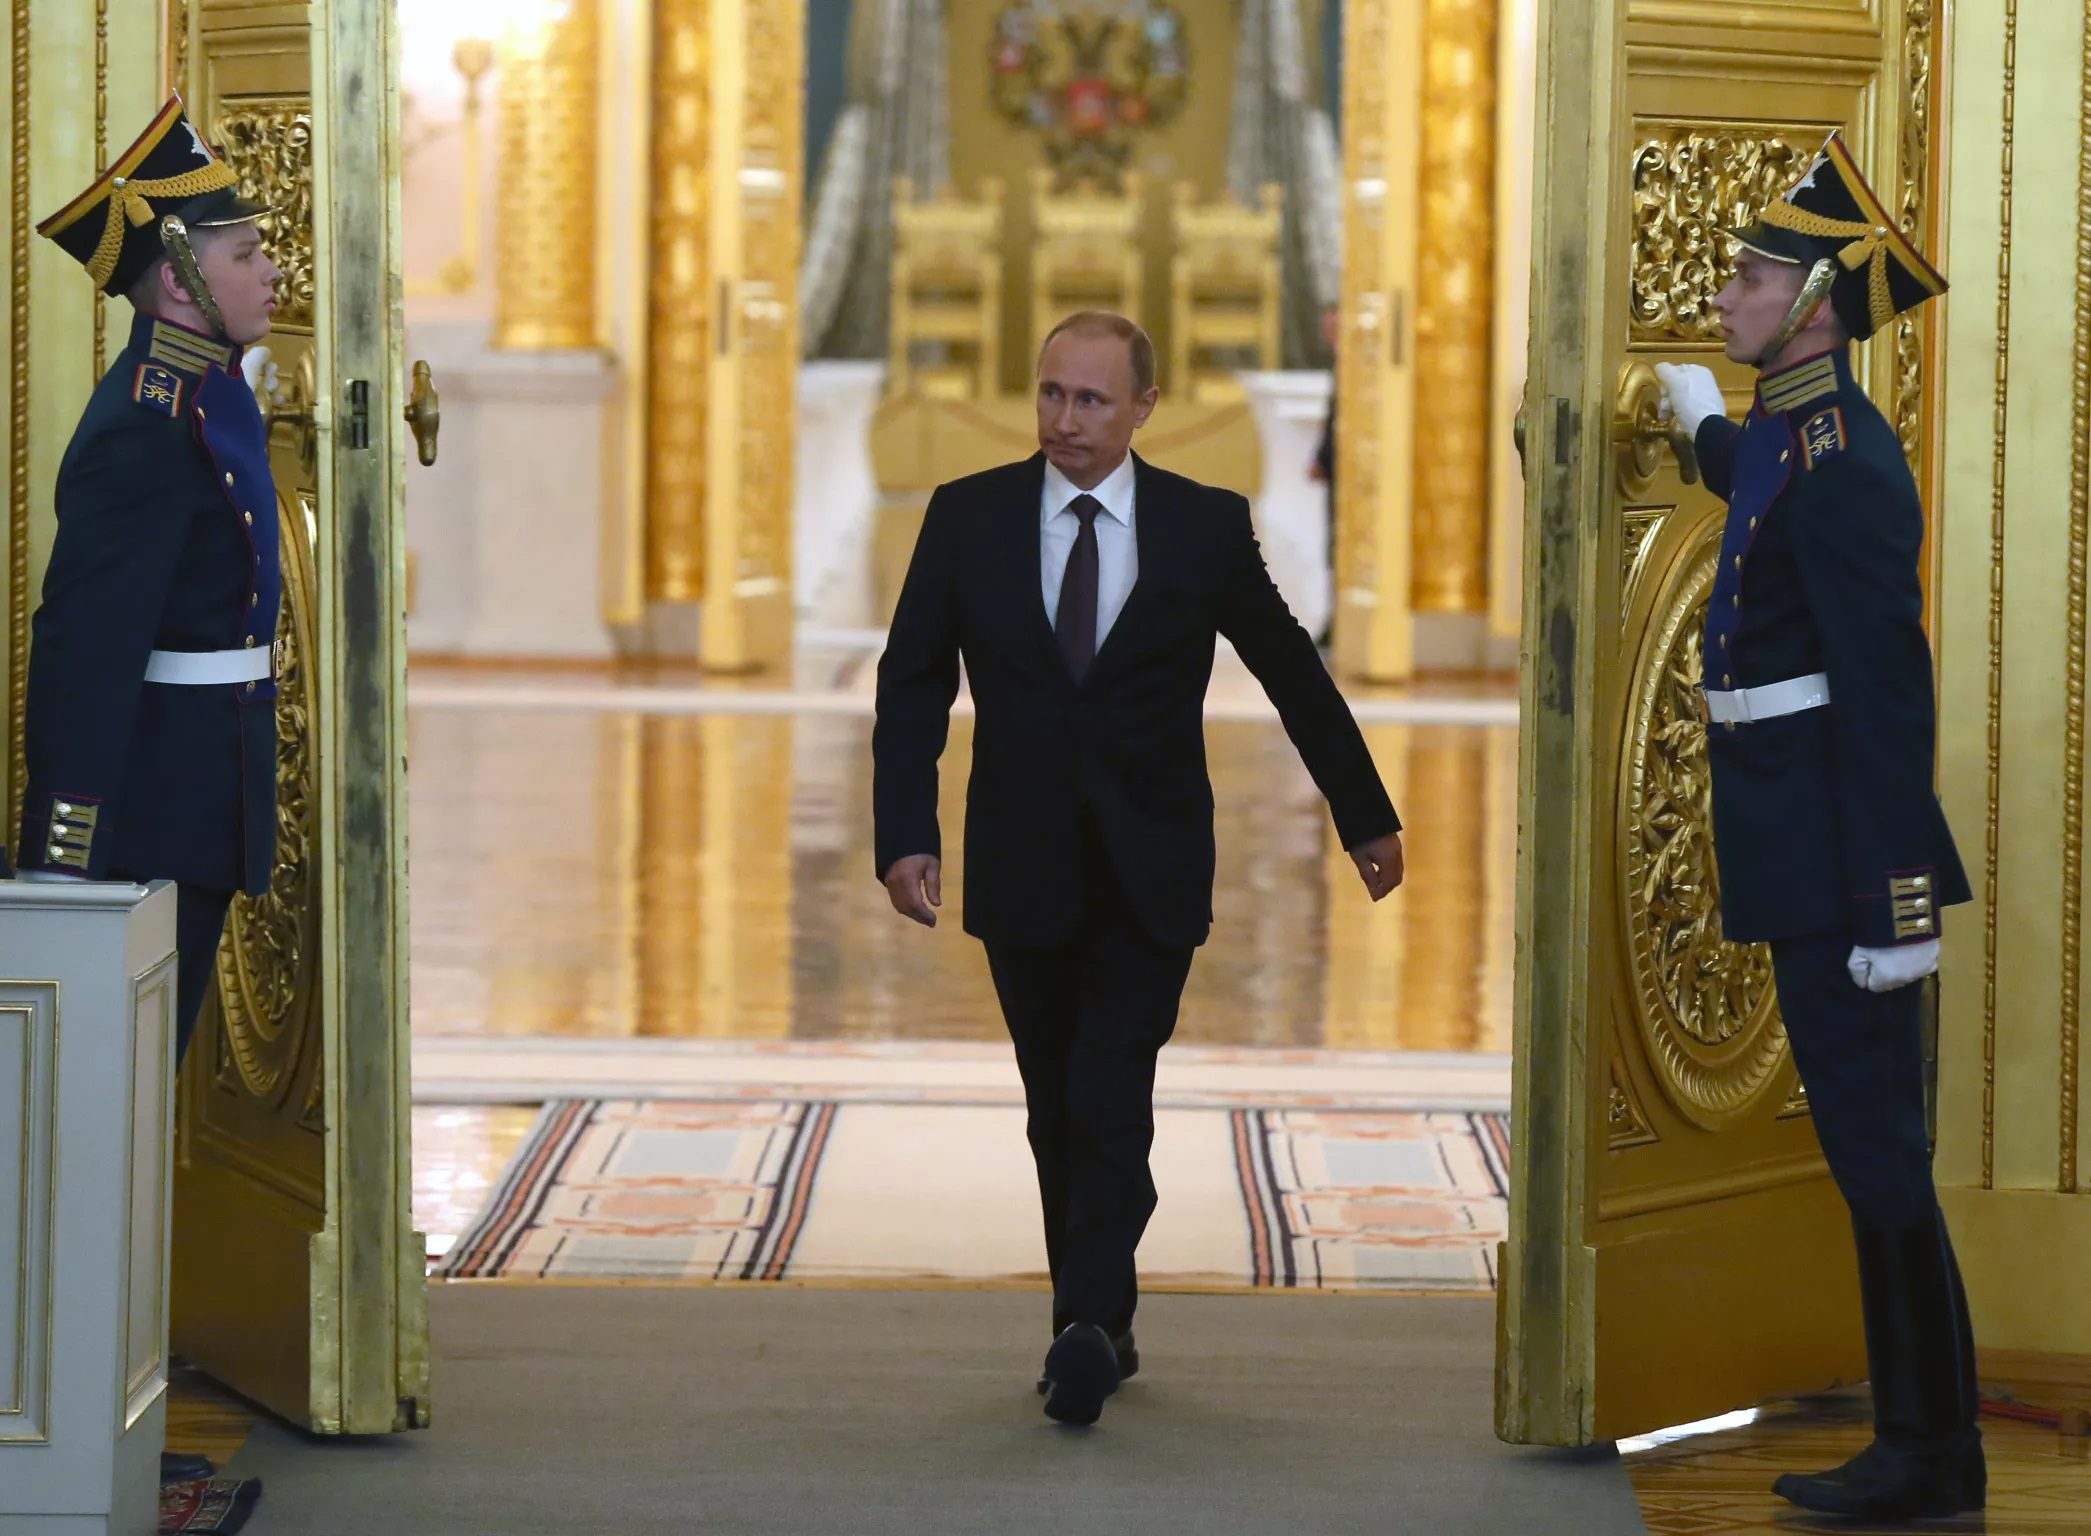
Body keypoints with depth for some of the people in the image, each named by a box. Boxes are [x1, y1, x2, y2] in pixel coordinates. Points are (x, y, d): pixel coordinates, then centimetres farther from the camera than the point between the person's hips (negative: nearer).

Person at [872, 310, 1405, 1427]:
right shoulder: (967, 518, 1)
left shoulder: (1205, 527, -1)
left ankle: (1087, 1330, -22)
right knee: (1058, 1115, 9)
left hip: (1149, 876, -2)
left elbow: (1293, 674, 9)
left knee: (1110, 1104, -15)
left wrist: (1366, 818, 15)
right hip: (1023, 871, 2)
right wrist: (906, 835, -9)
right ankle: (1101, 1330, 19)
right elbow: (912, 685, 3)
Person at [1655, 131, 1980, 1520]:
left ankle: (1932, 1457, 0)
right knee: (1866, 1145, 12)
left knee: (1877, 1148, -6)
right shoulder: (1797, 440, 12)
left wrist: (1894, 905, -24)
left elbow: (1888, 695, -22)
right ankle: (1917, 1442, 18)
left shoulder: (1841, 461, -17)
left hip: (1843, 865, -10)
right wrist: (1707, 425, 61)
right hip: (1812, 869, 10)